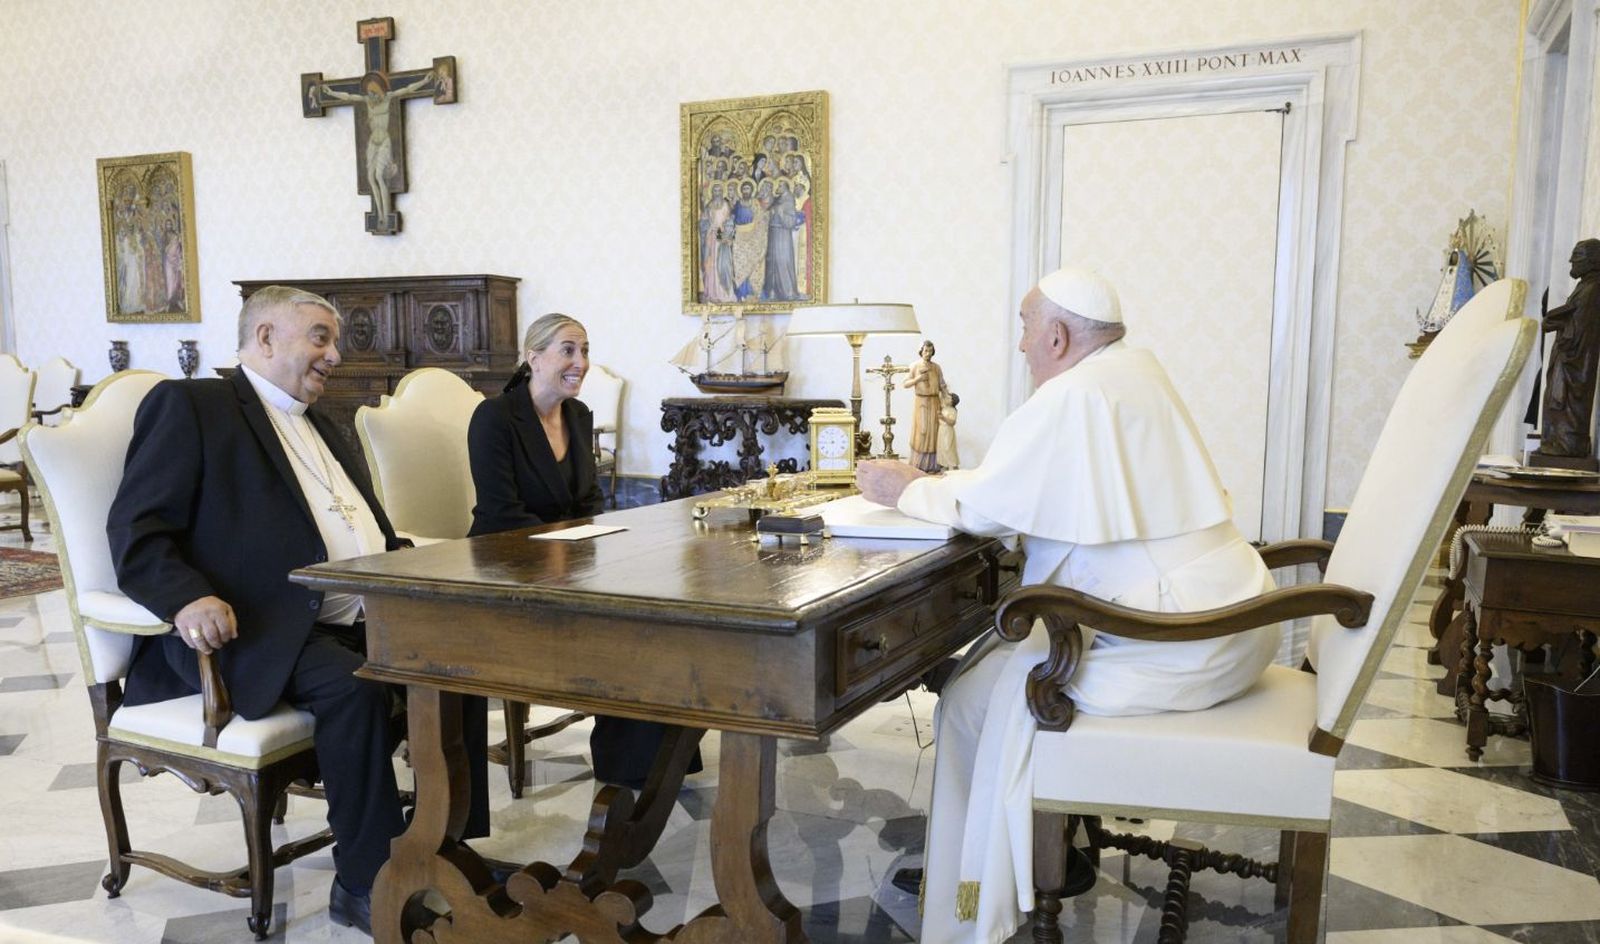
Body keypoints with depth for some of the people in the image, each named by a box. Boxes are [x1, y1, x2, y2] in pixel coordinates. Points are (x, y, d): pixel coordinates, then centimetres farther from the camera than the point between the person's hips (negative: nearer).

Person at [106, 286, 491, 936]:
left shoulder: (318, 424, 25)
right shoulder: (189, 405, 1)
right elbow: (136, 531, -8)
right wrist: (189, 597, -27)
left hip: (364, 620, 7)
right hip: (261, 631, -7)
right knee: (353, 686, -31)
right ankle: (366, 885, -16)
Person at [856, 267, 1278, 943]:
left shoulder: (1071, 397, -17)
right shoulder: (1136, 370, 12)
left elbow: (983, 508, -13)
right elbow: (1036, 487, 19)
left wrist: (906, 490, 4)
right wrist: (934, 483, 16)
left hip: (1184, 641, -10)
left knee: (979, 697, -2)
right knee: (1008, 646, 18)